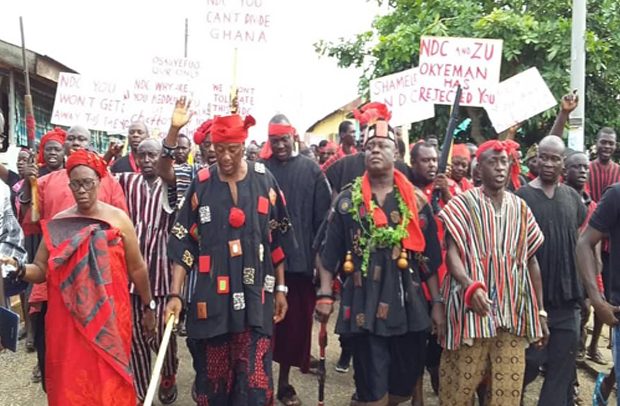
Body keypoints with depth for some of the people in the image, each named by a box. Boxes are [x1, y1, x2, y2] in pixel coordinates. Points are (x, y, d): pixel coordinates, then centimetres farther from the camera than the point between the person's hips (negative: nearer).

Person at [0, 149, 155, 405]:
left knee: (109, 383, 4)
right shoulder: (57, 224, 3)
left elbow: (137, 269, 4)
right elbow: (41, 271, 3)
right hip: (67, 319, 1)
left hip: (110, 317, -1)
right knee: (69, 383, 6)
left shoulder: (118, 218, -1)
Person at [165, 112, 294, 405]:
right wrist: (175, 293, -5)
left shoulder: (264, 179, 2)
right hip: (211, 298, 1)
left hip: (255, 298, 0)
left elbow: (278, 238, 8)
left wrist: (280, 288, 8)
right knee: (212, 378, 7)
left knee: (254, 381, -4)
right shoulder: (201, 184, 1)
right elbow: (184, 242, 1)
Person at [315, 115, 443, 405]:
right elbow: (330, 252, 3)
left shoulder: (416, 201, 6)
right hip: (364, 303, -2)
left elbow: (430, 257, 7)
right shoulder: (347, 201, 3)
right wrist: (325, 295, -4)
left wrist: (437, 302, 4)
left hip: (408, 302, 2)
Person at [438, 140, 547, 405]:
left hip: (514, 313, 4)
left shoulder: (520, 208, 12)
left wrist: (540, 311, 13)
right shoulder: (463, 204, 0)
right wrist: (472, 286, -28)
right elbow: (451, 252, -9)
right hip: (472, 309, -4)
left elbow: (531, 260, 16)